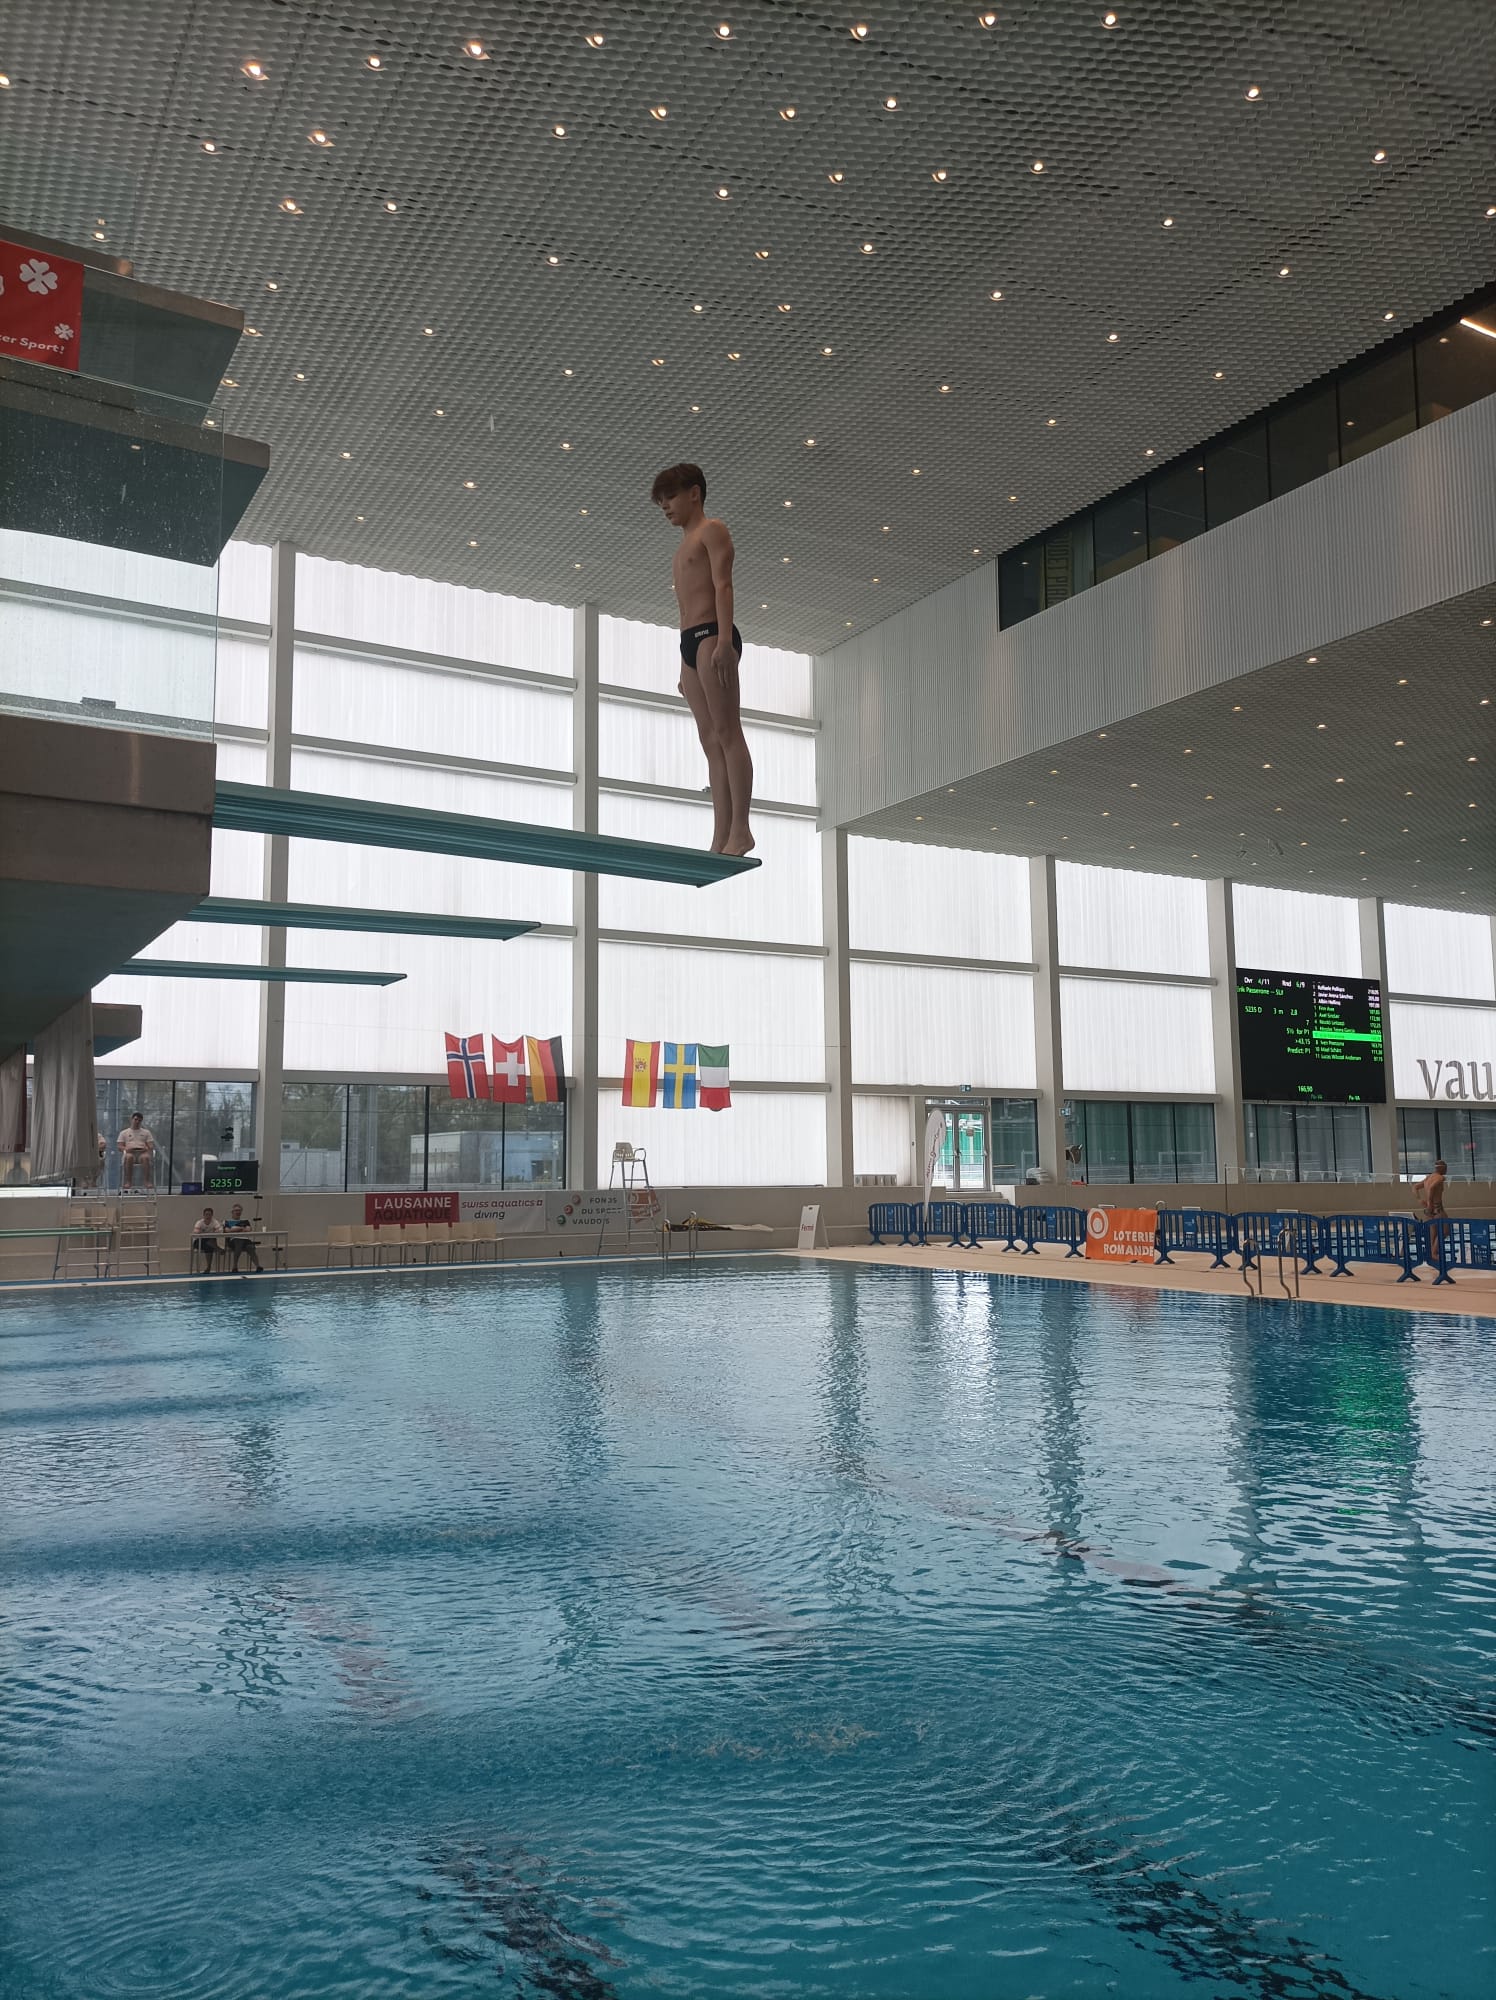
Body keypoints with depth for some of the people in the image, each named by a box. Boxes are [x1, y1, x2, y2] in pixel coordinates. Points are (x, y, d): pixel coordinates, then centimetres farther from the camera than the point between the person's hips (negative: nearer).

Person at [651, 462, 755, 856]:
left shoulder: (712, 531, 3)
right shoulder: (685, 544, 28)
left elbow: (723, 586, -10)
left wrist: (724, 640, -22)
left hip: (712, 636, -9)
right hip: (690, 641, 9)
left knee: (728, 732, -13)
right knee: (711, 740, 1)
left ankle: (740, 830, -16)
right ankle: (721, 838, -3)